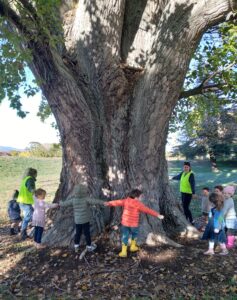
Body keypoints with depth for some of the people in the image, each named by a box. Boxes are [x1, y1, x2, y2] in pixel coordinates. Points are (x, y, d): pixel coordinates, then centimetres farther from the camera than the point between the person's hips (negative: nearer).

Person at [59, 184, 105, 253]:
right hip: (85, 220, -3)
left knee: (78, 233, 18)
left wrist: (60, 203, 23)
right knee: (87, 233, 11)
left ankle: (76, 246, 27)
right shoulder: (86, 199, -19)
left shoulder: (73, 200, -8)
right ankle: (89, 246, 24)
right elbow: (95, 201, -30)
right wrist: (104, 203, -33)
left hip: (77, 220, 3)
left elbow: (64, 204, 2)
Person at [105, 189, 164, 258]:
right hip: (133, 224, -3)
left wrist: (109, 203, 21)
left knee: (125, 236, 13)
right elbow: (148, 210, -18)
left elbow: (117, 202, 6)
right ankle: (133, 247, 37)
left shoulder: (126, 201, -4)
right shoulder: (138, 204, -17)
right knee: (135, 233, 25)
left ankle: (124, 252, 14)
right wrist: (158, 215, -14)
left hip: (125, 222, 3)